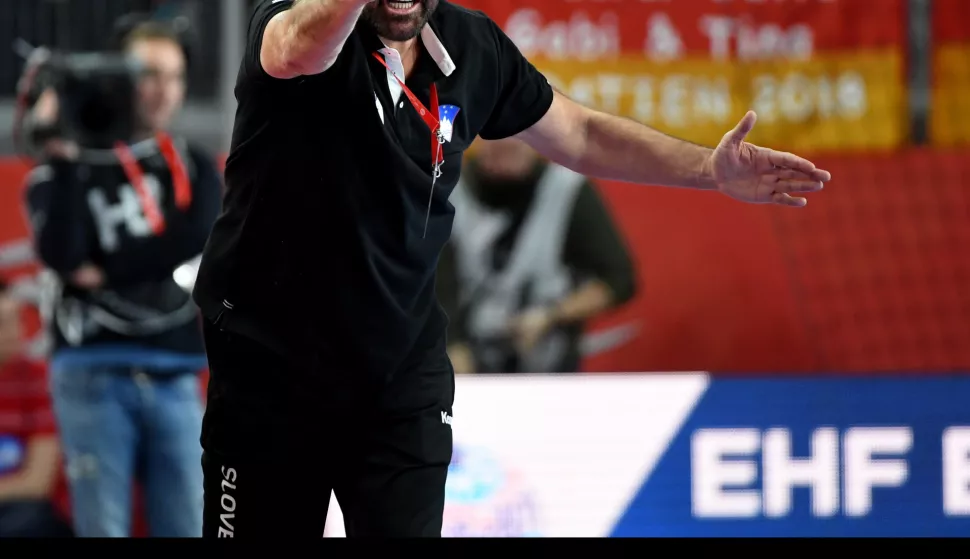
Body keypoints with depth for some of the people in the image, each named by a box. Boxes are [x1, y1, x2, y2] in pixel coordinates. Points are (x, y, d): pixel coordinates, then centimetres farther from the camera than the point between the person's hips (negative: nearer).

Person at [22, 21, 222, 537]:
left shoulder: (195, 170, 14)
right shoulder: (75, 165, 4)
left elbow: (195, 237, -5)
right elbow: (60, 253, -12)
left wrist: (107, 271, -9)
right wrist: (62, 161, -17)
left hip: (174, 379, 3)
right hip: (94, 375, -3)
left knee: (187, 531, 0)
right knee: (103, 532, -5)